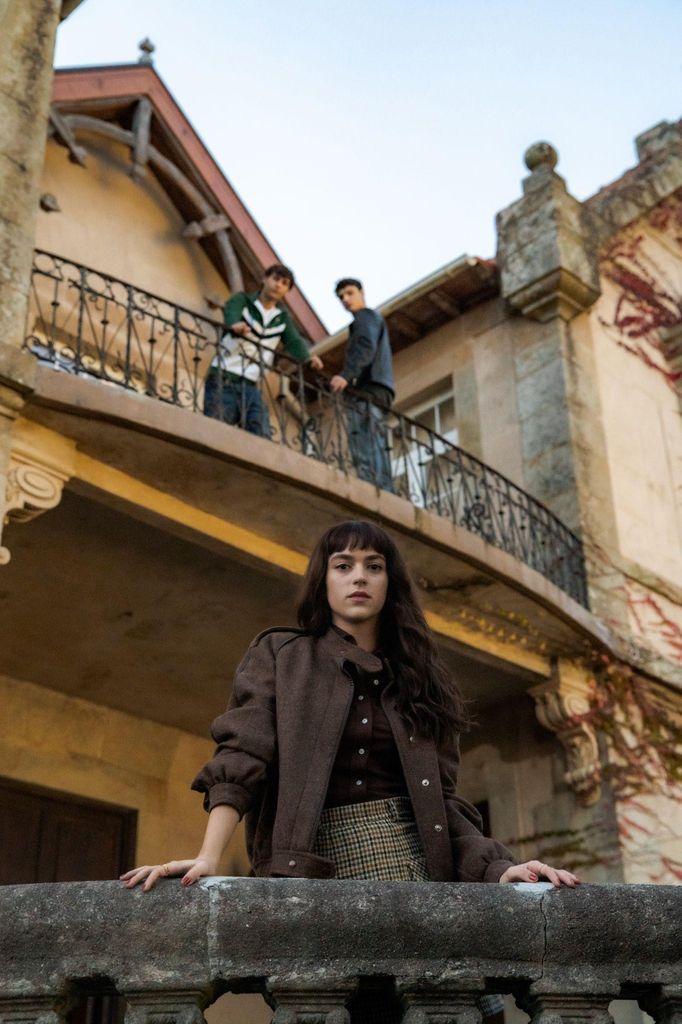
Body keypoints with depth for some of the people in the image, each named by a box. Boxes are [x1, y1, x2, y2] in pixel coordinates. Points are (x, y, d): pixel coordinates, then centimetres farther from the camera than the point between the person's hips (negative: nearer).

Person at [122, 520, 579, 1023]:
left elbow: (444, 796, 10)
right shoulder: (279, 656, 8)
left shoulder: (419, 677, 15)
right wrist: (208, 860, -20)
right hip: (321, 878, -2)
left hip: (421, 868, 3)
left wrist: (497, 868, -6)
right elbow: (240, 758, -6)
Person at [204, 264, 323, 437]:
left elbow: (294, 341, 1)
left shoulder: (283, 318, 18)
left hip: (251, 385, 4)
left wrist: (308, 357, -23)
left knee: (262, 435, -11)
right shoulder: (243, 300, 6)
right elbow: (231, 311, -17)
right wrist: (235, 324, -43)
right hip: (224, 379, -4)